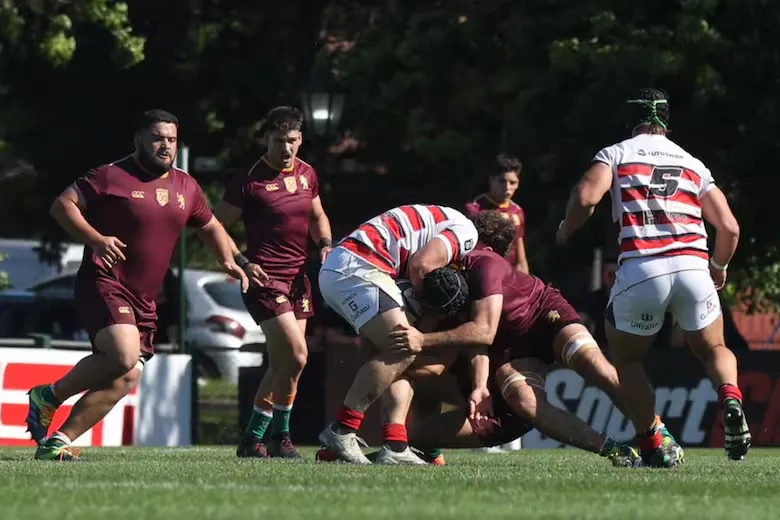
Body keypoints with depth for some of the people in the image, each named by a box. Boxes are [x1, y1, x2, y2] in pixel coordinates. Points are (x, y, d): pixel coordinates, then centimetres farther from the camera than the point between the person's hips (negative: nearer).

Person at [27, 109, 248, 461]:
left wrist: (229, 261, 12)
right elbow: (63, 205, -8)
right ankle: (50, 395, -9)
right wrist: (95, 239, -23)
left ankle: (59, 441, 1)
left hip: (144, 300, 7)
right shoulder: (113, 176, -5)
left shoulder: (185, 187, 14)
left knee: (125, 381, -3)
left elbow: (210, 227, 30)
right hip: (104, 285, -7)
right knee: (124, 356, -29)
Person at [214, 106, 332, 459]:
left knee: (282, 364, 8)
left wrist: (325, 245, 7)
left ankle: (254, 438, 18)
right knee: (296, 355, -16)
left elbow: (318, 217, 26)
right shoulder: (249, 181, -9)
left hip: (298, 277, 7)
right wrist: (242, 262, -15)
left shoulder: (307, 174, 10)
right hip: (265, 279, -7)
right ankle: (279, 434, -2)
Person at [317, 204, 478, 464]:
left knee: (397, 353, 11)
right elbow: (420, 265, -15)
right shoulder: (465, 230, 1)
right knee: (402, 350, -14)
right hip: (356, 267, -10)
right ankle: (341, 431, -15)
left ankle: (396, 444, 3)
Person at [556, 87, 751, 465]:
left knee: (627, 360, 20)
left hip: (641, 270, -2)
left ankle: (652, 444, 6)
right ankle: (730, 398, -8)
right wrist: (719, 267, 37)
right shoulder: (694, 165, 22)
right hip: (692, 267, 2)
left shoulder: (617, 154, 13)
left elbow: (586, 196, -5)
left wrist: (565, 230, 15)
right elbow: (729, 228, 17)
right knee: (713, 349, 24)